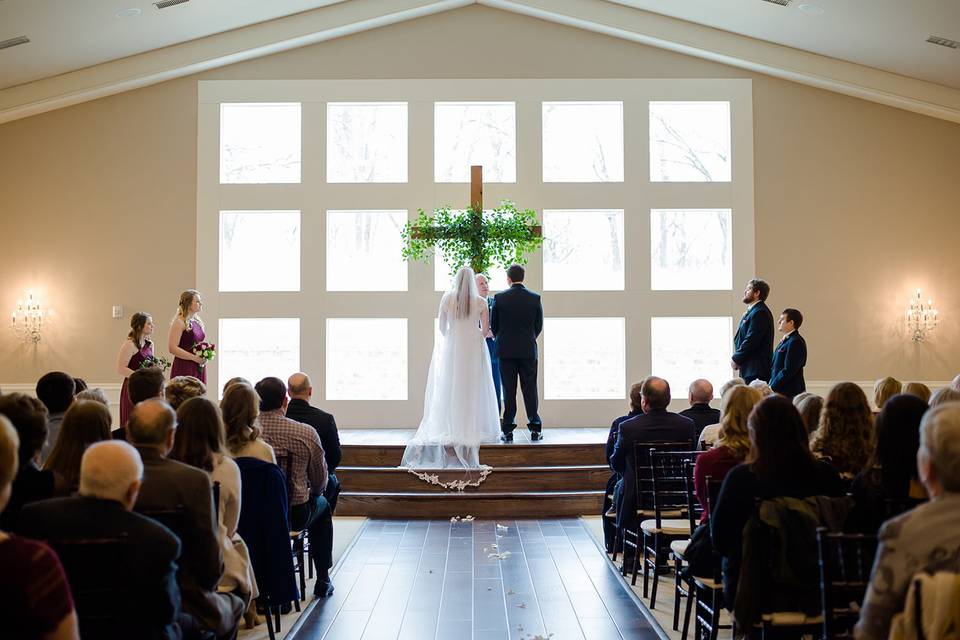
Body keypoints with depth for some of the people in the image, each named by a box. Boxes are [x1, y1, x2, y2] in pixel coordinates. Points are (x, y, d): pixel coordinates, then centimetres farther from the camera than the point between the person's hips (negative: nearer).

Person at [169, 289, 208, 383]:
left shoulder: (198, 322, 14)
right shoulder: (180, 322, -9)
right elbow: (172, 348, -16)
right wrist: (194, 358, -17)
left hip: (199, 368, 7)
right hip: (184, 368, -7)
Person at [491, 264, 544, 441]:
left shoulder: (499, 297, -5)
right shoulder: (535, 298, -2)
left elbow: (493, 325, 2)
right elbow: (539, 325, 5)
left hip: (506, 351, -1)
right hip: (528, 350, 1)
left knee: (508, 391, 3)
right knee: (530, 389, 6)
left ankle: (508, 431, 3)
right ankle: (535, 429, 7)